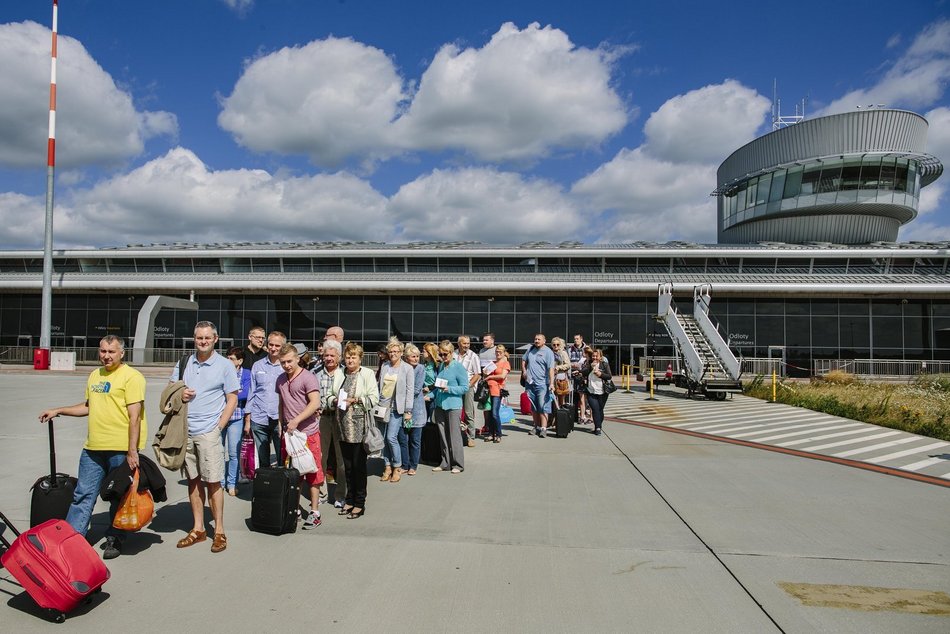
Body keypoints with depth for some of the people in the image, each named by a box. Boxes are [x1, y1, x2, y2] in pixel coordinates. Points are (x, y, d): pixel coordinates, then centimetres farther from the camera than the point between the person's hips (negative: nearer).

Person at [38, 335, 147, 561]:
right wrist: (58, 411, 20)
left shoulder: (131, 377, -10)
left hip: (121, 449, -6)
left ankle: (114, 540, 22)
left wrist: (132, 451, -18)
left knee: (119, 497, 7)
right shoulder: (94, 375, 14)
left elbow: (134, 416, -15)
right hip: (93, 447, 6)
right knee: (83, 494, 10)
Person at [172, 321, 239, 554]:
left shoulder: (225, 365, -1)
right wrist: (179, 396, -5)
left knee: (213, 481, -3)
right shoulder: (184, 363, 10)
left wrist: (218, 426, -9)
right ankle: (198, 529, 22)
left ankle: (219, 531, 7)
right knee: (193, 480, 11)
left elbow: (232, 400, -2)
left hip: (209, 432, -4)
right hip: (185, 430, 4)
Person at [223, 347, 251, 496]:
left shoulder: (246, 374, 4)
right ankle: (220, 481, 21)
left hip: (236, 417, -2)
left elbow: (245, 394, -9)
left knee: (234, 452, 1)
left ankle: (232, 484, 14)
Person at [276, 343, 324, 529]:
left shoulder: (308, 378, -10)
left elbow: (315, 403, -19)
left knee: (312, 473, -1)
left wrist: (296, 420, -24)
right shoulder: (280, 380, 13)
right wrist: (281, 424, 16)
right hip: (289, 433, 7)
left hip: (308, 433, -7)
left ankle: (315, 512, 5)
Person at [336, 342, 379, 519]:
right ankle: (350, 499, 24)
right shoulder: (342, 374, 12)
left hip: (360, 426, -5)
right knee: (348, 465, 12)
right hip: (344, 425, 5)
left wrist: (356, 400, -15)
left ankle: (360, 503, 10)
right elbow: (335, 395, 22)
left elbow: (374, 398, -6)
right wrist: (337, 400, 1)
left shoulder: (367, 374, -2)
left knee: (359, 465, 0)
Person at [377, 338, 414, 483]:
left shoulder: (408, 368, -1)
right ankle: (388, 467, 16)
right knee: (384, 438, 4)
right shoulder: (384, 366, 10)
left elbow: (410, 391, -3)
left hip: (396, 408, -4)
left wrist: (408, 411, -7)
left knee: (391, 437, -10)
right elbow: (380, 386, 14)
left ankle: (397, 468, 6)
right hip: (382, 406, 4)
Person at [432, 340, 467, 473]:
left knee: (454, 436, -2)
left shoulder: (459, 367, -6)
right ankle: (445, 463, 19)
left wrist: (449, 389, -19)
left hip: (453, 405, -6)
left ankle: (458, 464, 7)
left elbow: (465, 387, -9)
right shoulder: (440, 366, 12)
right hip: (440, 404, 6)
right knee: (442, 436, 10)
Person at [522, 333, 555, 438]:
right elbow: (523, 360, 29)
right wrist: (524, 371, 12)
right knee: (533, 407, 12)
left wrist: (551, 383, -24)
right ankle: (537, 427, 23)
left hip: (542, 384, -6)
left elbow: (551, 369, -15)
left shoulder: (548, 352, -7)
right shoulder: (530, 349, 12)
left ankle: (543, 429, -9)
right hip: (530, 383, 6)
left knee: (543, 407, -9)